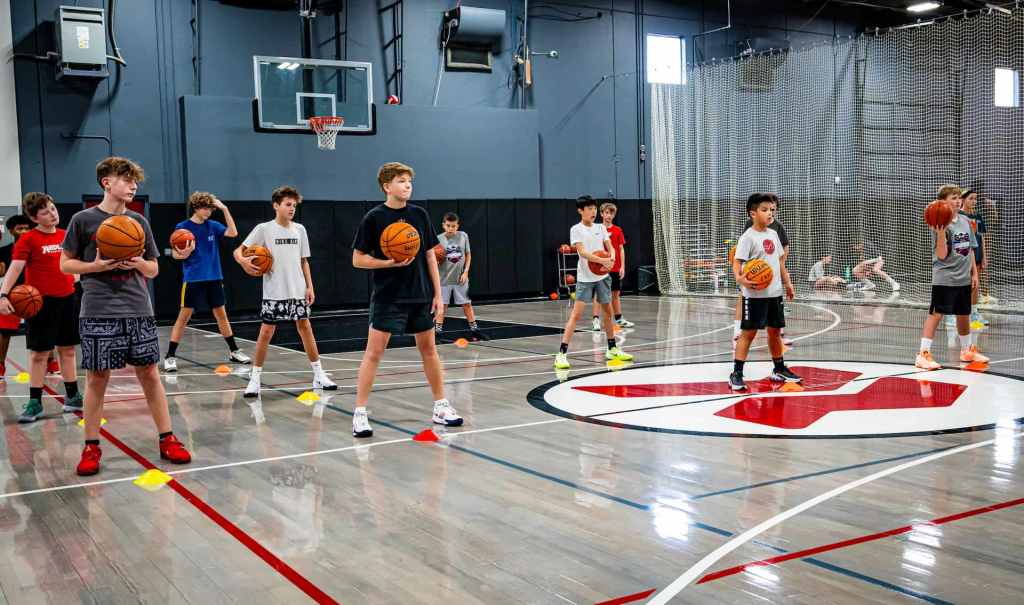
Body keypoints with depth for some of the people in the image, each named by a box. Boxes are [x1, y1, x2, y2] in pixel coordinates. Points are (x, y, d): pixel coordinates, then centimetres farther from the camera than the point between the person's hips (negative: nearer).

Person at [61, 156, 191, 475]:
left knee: (149, 373, 4)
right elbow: (66, 263, 5)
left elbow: (153, 270, 14)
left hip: (138, 310, 3)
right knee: (97, 377, 2)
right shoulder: (84, 219, 1)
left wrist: (140, 263, -8)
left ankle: (167, 439, 11)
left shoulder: (139, 221, 10)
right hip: (98, 312, -2)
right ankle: (91, 446, 14)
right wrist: (96, 266, -12)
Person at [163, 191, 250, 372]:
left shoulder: (213, 225, 6)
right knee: (184, 316, -4)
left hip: (214, 278, 4)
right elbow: (175, 253, -4)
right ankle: (170, 356, 0)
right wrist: (182, 254, -27)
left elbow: (233, 233, -7)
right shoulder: (183, 227, -4)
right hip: (193, 279, -4)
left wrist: (224, 209, -10)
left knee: (221, 314, 12)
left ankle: (234, 351, 21)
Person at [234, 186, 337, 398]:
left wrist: (310, 287, 7)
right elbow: (238, 251, -5)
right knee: (266, 331, -3)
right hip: (274, 293, -3)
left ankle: (319, 375, 13)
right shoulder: (264, 229, -4)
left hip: (298, 291, 3)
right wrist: (243, 261, -27)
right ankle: (255, 378, 8)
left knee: (305, 327, 6)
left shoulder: (299, 229, 8)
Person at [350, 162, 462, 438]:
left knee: (428, 348, 12)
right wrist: (390, 263, -20)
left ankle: (441, 406, 22)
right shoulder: (374, 217, -6)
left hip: (421, 296, 4)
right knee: (374, 351, -6)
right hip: (388, 298, -4)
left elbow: (430, 255, 9)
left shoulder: (419, 215, 5)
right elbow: (358, 259, -5)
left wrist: (437, 294, 5)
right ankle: (359, 413, 0)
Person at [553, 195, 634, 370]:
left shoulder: (601, 228, 9)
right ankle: (562, 354, -13)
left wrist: (611, 258, -16)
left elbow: (610, 247, 7)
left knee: (607, 311, 14)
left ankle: (612, 349, 28)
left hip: (603, 276, 6)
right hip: (585, 278, -6)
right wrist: (602, 260, -29)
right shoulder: (576, 230, -7)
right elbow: (582, 252, -18)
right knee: (576, 313, -12)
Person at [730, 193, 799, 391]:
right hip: (755, 294, -7)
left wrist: (787, 282, 20)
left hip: (775, 293, 7)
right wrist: (739, 278, -36)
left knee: (775, 330, 15)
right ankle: (736, 374, -2)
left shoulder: (773, 234, 12)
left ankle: (779, 369, 29)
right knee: (749, 332, -6)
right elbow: (737, 261, -18)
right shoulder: (748, 237, -11)